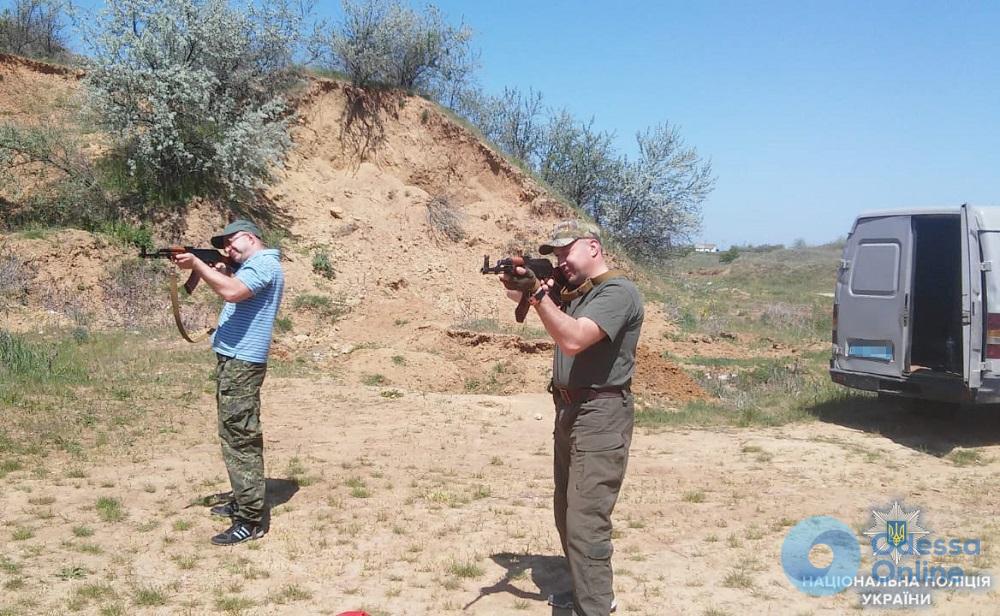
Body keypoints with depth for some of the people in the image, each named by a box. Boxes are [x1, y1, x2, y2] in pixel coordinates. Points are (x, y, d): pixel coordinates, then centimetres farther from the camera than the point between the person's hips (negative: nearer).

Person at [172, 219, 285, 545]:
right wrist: (210, 270, 5)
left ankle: (250, 521, -8)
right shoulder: (251, 266, 22)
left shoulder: (264, 264, -12)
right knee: (235, 435, 18)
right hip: (233, 359, 11)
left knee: (240, 438, -10)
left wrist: (197, 264, -20)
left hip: (242, 362, -11)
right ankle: (242, 501, 29)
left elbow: (232, 292, -28)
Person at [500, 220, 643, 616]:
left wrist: (537, 293, -29)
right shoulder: (577, 294, 15)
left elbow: (573, 341, -27)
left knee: (586, 523, -11)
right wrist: (527, 292, -6)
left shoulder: (618, 291, -15)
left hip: (600, 417, -10)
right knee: (567, 515, 19)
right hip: (569, 412, 10)